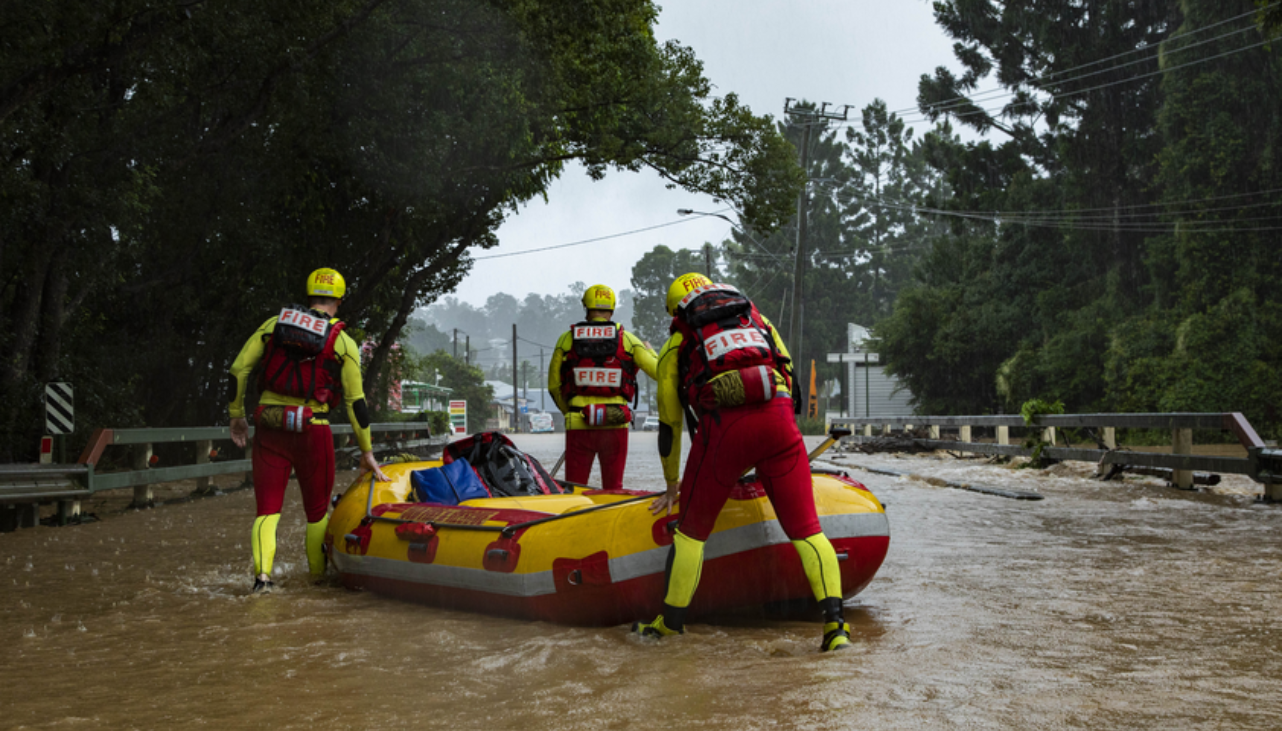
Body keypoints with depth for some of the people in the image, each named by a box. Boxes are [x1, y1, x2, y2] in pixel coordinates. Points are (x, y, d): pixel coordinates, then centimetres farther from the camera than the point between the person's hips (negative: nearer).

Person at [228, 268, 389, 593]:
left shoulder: (274, 324, 7)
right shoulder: (343, 342, 0)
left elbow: (238, 370, 4)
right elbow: (355, 401, -1)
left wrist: (236, 415, 16)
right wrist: (367, 452, 5)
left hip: (268, 428, 2)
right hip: (312, 431, -2)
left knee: (267, 509, 7)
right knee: (317, 511, 16)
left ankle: (262, 572, -13)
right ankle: (319, 577, 25)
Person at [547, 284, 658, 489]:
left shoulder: (566, 339, 4)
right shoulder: (627, 339, 2)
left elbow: (554, 385, 7)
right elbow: (658, 372, 1)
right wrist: (650, 351, 22)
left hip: (578, 425, 0)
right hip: (616, 425, 0)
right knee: (613, 488, 9)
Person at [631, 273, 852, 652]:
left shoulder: (676, 344, 27)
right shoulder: (758, 320, 32)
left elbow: (669, 424, 29)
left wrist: (672, 487, 41)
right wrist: (768, 467, 40)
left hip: (722, 425, -1)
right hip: (779, 419, 2)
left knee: (693, 529, 16)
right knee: (805, 528, 7)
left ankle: (671, 623, 25)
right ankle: (834, 624, -3)